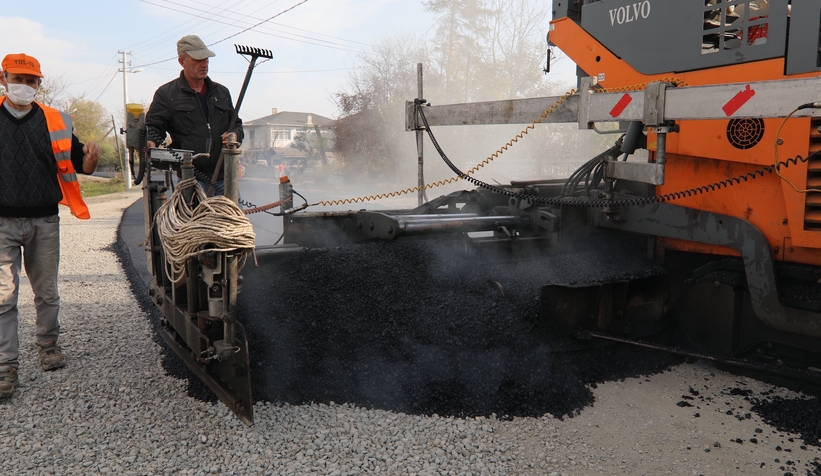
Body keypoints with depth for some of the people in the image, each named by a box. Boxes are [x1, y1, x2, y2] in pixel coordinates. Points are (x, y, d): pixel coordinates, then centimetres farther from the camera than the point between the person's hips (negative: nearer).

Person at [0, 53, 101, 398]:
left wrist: (90, 158, -15)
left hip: (44, 221, 2)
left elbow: (77, 164, 7)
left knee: (46, 291, 14)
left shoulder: (55, 121, 6)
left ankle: (48, 344, 32)